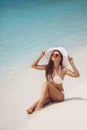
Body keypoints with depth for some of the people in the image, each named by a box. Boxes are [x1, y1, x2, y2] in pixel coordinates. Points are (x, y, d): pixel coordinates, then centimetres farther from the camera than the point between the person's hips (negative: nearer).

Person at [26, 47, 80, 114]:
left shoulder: (63, 69, -7)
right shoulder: (48, 67, 5)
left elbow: (77, 75, -18)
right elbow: (33, 66, 6)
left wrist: (72, 63, -25)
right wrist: (41, 56, 0)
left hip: (59, 95, -3)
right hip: (50, 95, 3)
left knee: (46, 83, -28)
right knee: (46, 97, -33)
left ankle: (40, 105, -41)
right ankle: (32, 108, -57)